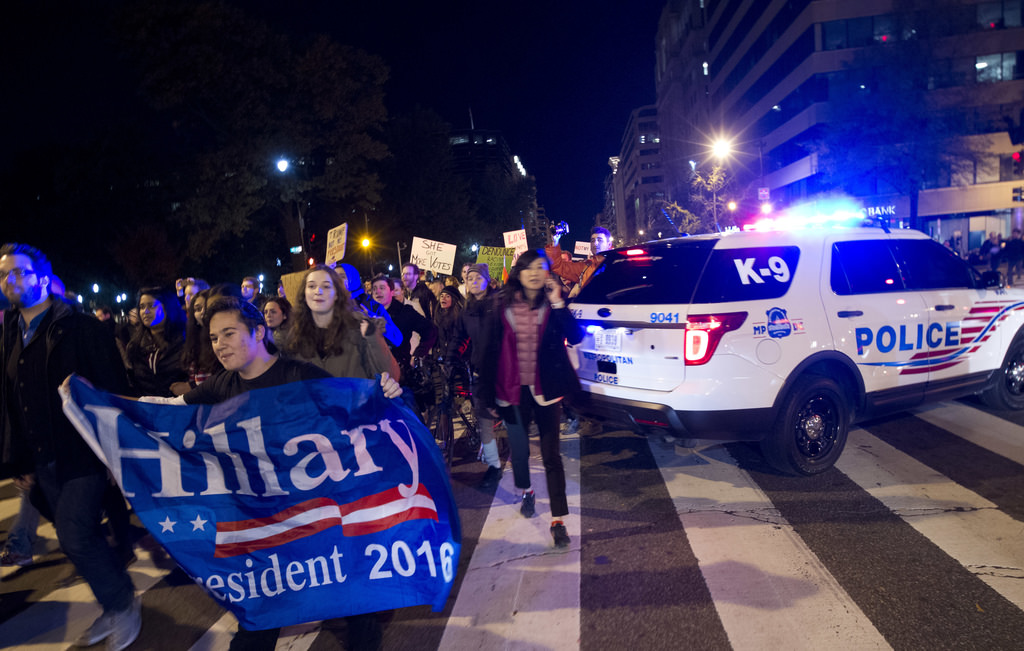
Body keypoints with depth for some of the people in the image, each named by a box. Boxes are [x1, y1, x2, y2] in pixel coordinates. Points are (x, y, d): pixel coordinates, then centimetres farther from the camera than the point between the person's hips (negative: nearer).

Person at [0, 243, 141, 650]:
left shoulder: (80, 328, -9)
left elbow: (112, 391, -12)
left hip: (84, 455, -7)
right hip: (44, 463, 7)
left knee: (76, 538, -10)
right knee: (77, 538, 12)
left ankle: (123, 604, 12)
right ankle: (115, 607, 28)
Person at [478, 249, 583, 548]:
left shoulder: (553, 305, -1)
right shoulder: (501, 307, -1)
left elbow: (575, 337, -15)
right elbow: (490, 352, 1)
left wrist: (558, 303, -21)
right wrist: (488, 395, 0)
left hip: (545, 390, -1)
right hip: (513, 390, 1)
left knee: (551, 454, -1)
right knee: (519, 450, 14)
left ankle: (558, 520, 5)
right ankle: (526, 492, 43)